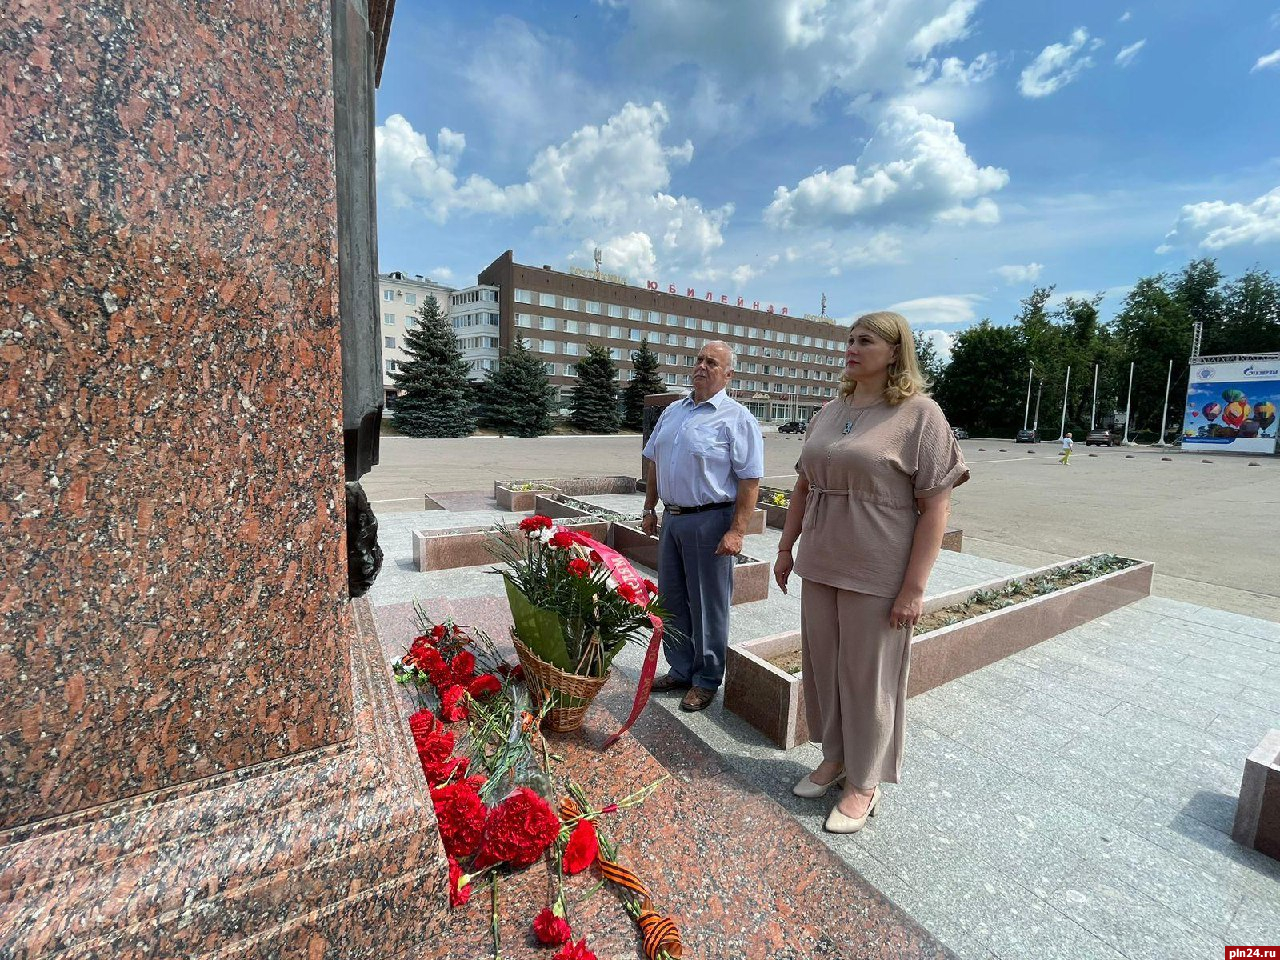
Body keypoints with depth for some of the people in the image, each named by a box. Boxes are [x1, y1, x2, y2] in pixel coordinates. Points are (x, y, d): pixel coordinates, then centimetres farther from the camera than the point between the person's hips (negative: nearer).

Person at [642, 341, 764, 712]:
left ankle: (706, 680, 25)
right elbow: (653, 462, 18)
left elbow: (750, 481, -14)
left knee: (707, 605, 6)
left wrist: (737, 531, -19)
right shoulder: (673, 411, 12)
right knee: (672, 598, 16)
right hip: (672, 518, 7)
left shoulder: (736, 418, -9)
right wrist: (650, 508, 15)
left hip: (710, 521, -7)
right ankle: (680, 670, 34)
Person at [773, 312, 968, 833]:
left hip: (877, 575, -6)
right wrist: (786, 549, 12)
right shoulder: (830, 412, 9)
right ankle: (834, 757, 39)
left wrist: (914, 587, -15)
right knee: (821, 665, 16)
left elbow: (935, 507, -12)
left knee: (867, 676, 9)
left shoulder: (919, 415, -9)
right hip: (820, 565, 6)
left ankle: (864, 783, 31)